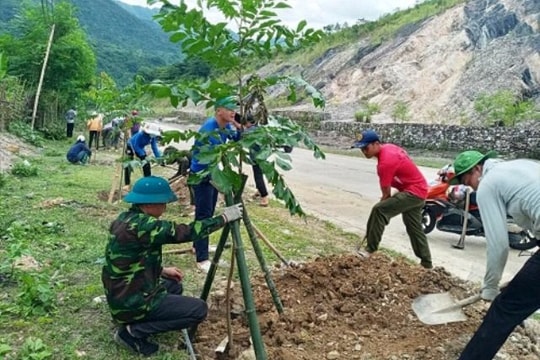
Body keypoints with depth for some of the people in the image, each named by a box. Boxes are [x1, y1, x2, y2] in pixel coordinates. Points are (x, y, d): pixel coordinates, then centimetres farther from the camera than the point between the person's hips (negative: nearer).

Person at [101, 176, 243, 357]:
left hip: (122, 295, 10)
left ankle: (134, 323, 14)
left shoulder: (125, 219, 4)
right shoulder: (141, 226, -26)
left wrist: (162, 270, 12)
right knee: (198, 309, -7)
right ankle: (134, 331, -4)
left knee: (173, 285, 28)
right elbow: (186, 232, -25)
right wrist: (224, 218, -17)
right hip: (132, 302, -10)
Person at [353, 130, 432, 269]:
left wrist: (381, 211, -7)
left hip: (413, 192, -11)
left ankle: (370, 250, -18)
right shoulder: (388, 148, 3)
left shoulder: (385, 162, -25)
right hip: (419, 189, 11)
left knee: (379, 210, -23)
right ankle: (426, 263, 29)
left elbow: (386, 194, -18)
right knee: (414, 228, 19)